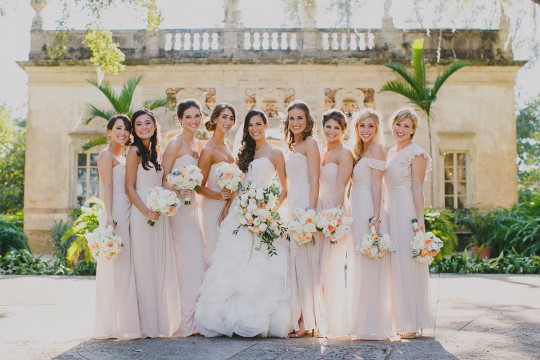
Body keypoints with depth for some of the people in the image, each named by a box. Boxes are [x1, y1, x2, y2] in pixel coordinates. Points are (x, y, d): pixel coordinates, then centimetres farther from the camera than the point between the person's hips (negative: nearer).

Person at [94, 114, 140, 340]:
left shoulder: (123, 158, 22)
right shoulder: (107, 155, -3)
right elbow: (107, 189, -13)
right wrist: (110, 218, -21)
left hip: (126, 215, 9)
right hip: (116, 214, -9)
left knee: (124, 269, 8)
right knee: (116, 269, -8)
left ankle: (123, 324, 13)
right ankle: (115, 327, -4)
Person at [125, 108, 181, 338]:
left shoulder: (154, 151, 17)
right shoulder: (135, 150, -4)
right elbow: (129, 187, -9)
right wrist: (146, 212, -18)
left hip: (159, 215, 7)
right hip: (142, 214, -7)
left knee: (161, 268, 8)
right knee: (146, 269, -4)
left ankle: (161, 322, 16)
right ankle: (147, 326, 2)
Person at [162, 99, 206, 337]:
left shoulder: (199, 145, 16)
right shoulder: (175, 144, -7)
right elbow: (164, 178, -10)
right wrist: (178, 192, -26)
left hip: (193, 204, 8)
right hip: (178, 205, -8)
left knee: (197, 259, 8)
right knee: (189, 259, -10)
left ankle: (195, 319, 16)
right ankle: (187, 322, -4)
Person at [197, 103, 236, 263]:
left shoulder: (226, 145, 9)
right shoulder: (208, 150, -15)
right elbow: (199, 186, -14)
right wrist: (219, 196, -27)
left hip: (228, 206, 8)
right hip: (214, 207, -8)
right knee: (215, 251, -3)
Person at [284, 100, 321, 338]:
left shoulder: (310, 143, -4)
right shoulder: (293, 146, 20)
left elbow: (314, 181, -12)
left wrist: (310, 212, -20)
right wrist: (287, 210, 14)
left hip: (304, 206, -8)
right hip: (292, 206, 8)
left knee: (302, 260, -8)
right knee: (294, 261, 7)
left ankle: (306, 321, -3)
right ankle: (297, 318, 12)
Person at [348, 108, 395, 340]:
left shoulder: (377, 149, -6)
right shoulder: (360, 151, 19)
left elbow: (376, 185, -13)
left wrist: (376, 217, -19)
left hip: (369, 212, -9)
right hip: (357, 212, 9)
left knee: (370, 268, -6)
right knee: (360, 267, 11)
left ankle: (375, 327, 0)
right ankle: (363, 324, 19)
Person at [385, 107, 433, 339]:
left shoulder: (416, 153, -5)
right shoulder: (390, 152, 18)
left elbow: (418, 189, -10)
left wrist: (419, 219, -16)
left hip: (406, 212, -8)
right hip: (390, 211, 8)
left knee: (407, 265, -5)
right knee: (393, 266, 8)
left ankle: (412, 323, 3)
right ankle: (400, 320, 16)